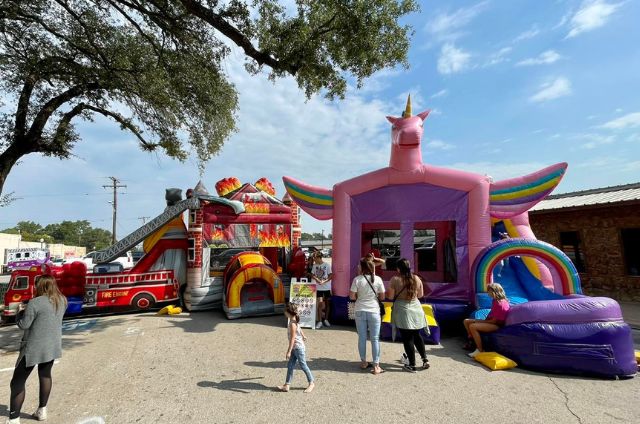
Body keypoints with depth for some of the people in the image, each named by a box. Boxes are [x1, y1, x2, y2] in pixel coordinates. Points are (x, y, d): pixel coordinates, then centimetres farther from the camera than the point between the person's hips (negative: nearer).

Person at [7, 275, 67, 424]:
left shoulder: (35, 303, -19)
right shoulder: (62, 300, 0)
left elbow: (23, 325, -11)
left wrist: (20, 312, 5)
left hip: (34, 347, -6)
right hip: (52, 346, 7)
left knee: (18, 381, 6)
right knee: (45, 375, 22)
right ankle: (42, 410, 31)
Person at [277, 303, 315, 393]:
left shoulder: (292, 324, -26)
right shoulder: (294, 321, 1)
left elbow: (292, 339, -28)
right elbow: (299, 328, 20)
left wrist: (289, 351, -28)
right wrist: (303, 336, 38)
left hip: (298, 347, -9)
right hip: (294, 348, 9)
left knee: (303, 366, 6)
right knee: (290, 366, 9)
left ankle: (311, 383, 21)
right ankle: (287, 384, 15)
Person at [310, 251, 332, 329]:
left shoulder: (327, 265, -8)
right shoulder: (314, 265, 3)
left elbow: (330, 276, -6)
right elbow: (312, 275, 8)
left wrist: (324, 281, -21)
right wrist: (316, 279, -12)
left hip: (327, 287, -1)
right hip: (319, 287, 1)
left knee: (327, 303, 9)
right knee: (320, 303, -5)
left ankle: (326, 319, 24)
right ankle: (320, 321, 2)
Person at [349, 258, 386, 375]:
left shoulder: (357, 279, -9)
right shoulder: (377, 279, -6)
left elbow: (352, 296, -7)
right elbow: (382, 297, 0)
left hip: (360, 312, 0)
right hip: (374, 311, 0)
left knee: (362, 337, 13)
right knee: (375, 339, 7)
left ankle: (363, 362, 26)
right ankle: (376, 366, 9)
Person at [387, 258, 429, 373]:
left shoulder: (395, 279, -11)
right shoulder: (416, 278, 1)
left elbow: (391, 296, -8)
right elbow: (421, 294, 10)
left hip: (402, 311, -4)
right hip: (416, 309, 4)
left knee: (407, 338, 4)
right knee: (417, 336, 22)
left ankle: (412, 365, 12)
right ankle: (425, 360, 25)